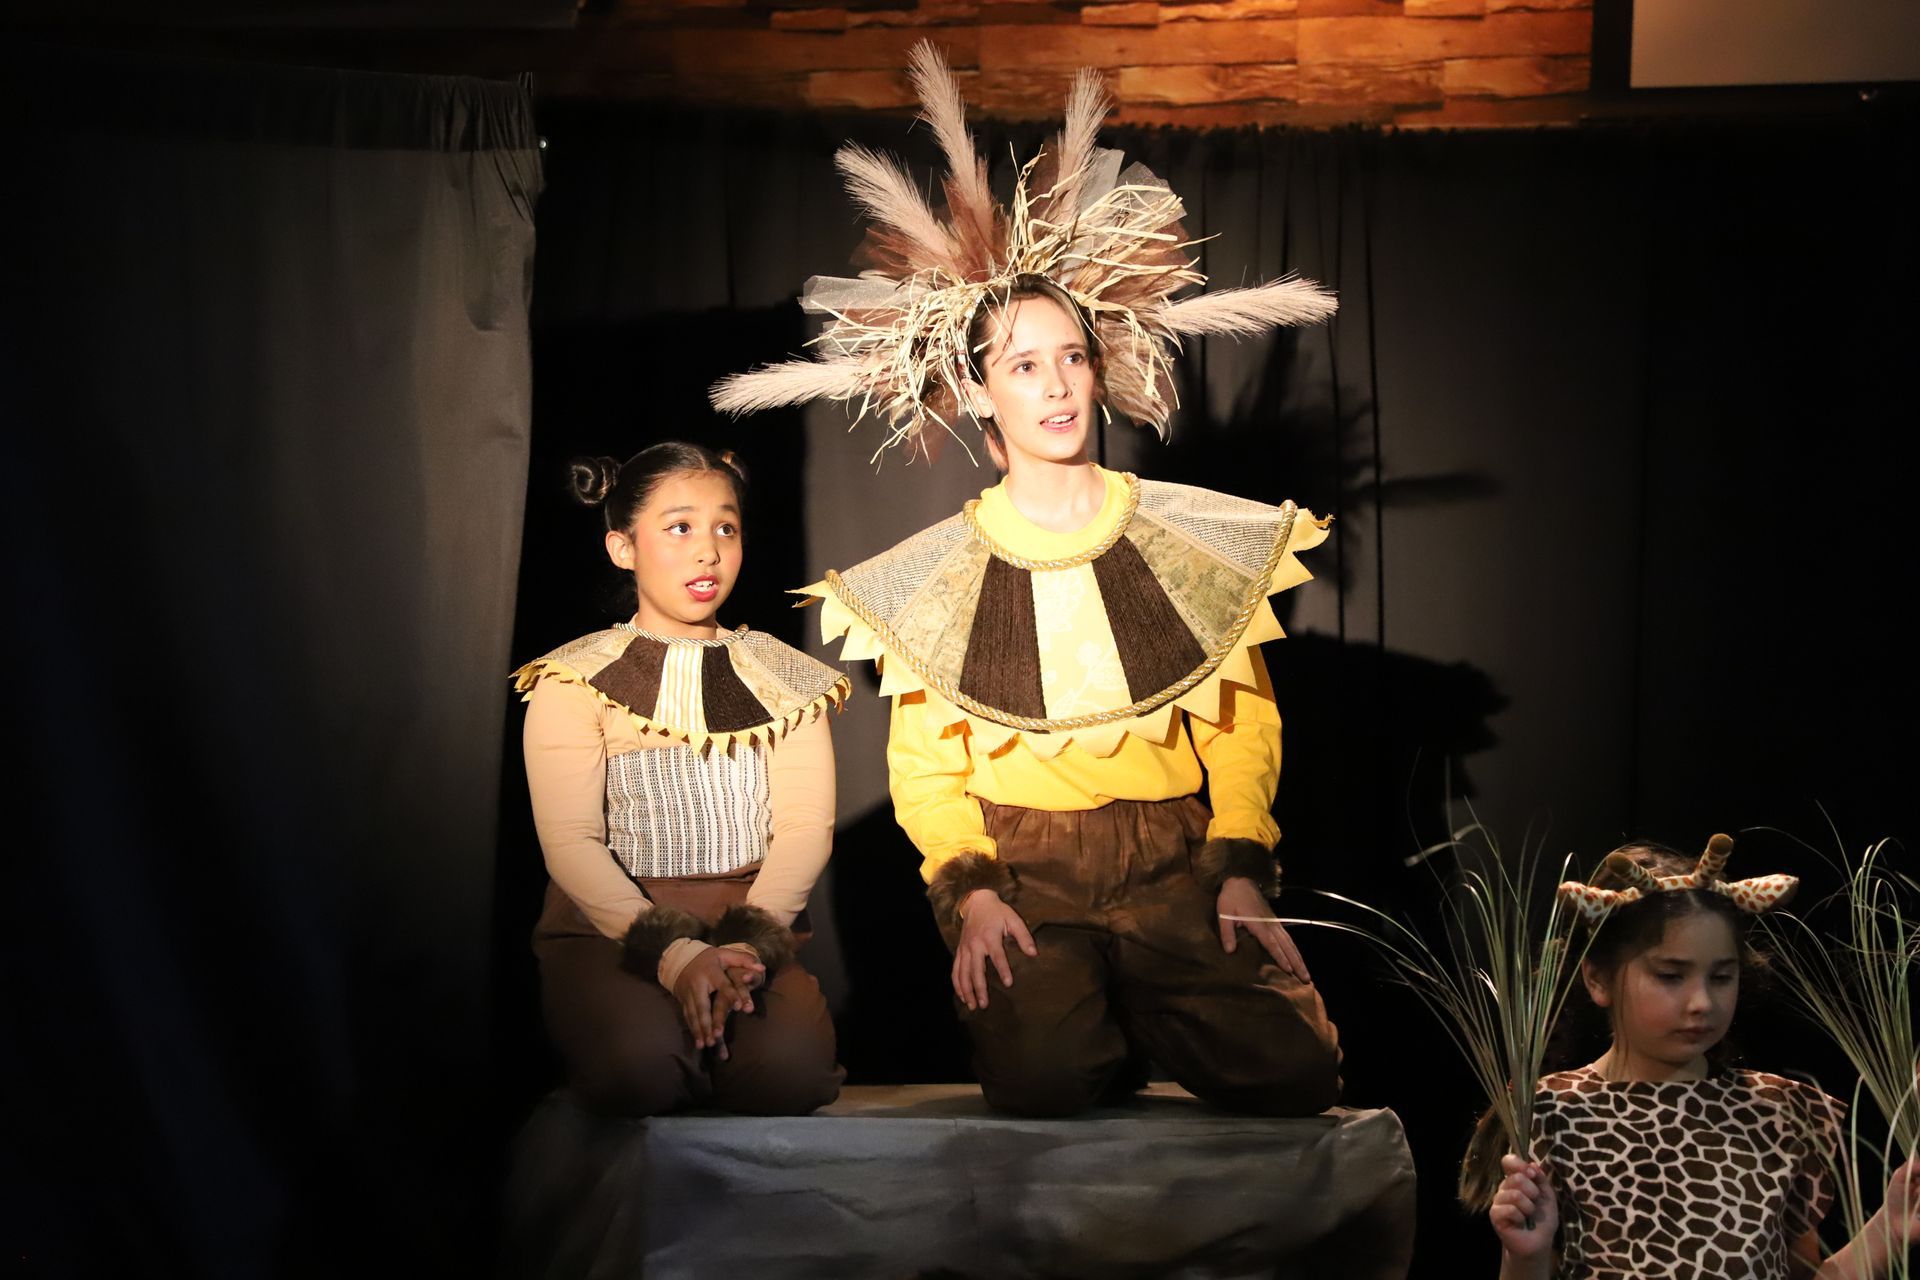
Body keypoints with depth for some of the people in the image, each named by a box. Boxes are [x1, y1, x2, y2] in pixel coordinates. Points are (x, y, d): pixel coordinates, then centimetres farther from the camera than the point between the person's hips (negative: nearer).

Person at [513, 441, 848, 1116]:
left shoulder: (784, 679, 13)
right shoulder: (575, 681, 4)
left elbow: (805, 828, 1)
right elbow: (570, 841, -7)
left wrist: (751, 943, -18)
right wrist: (673, 953, -22)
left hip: (751, 931, 2)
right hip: (608, 933, -2)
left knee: (790, 1064, -31)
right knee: (644, 1062, -35)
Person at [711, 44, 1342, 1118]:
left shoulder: (1193, 538, 9)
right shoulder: (938, 574, 5)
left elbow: (1244, 725, 7)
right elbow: (927, 767, 3)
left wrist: (1241, 867, -7)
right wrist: (970, 889, -14)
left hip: (1175, 865, 2)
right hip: (1025, 873, -1)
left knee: (1293, 1074, -19)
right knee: (1042, 1079, -28)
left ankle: (1153, 1015, 12)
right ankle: (1055, 999, 8)